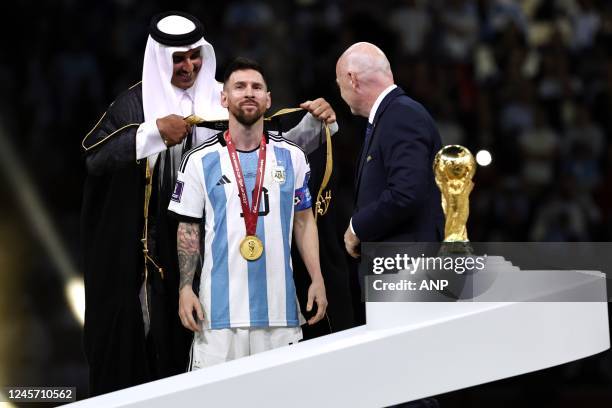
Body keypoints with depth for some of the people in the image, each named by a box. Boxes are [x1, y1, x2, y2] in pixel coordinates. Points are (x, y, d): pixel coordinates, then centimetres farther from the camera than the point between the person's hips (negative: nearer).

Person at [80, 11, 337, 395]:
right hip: (154, 247, -2)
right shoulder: (136, 103, 1)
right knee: (154, 340, 0)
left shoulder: (226, 100, 7)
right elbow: (95, 156, -11)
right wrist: (154, 131, -21)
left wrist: (314, 123, -12)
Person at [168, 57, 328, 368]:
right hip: (220, 308, -2)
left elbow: (304, 220, 14)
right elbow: (188, 229, 6)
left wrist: (317, 279, 5)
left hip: (279, 306, 2)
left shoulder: (291, 156, 10)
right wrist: (185, 288, -3)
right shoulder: (200, 160, 4)